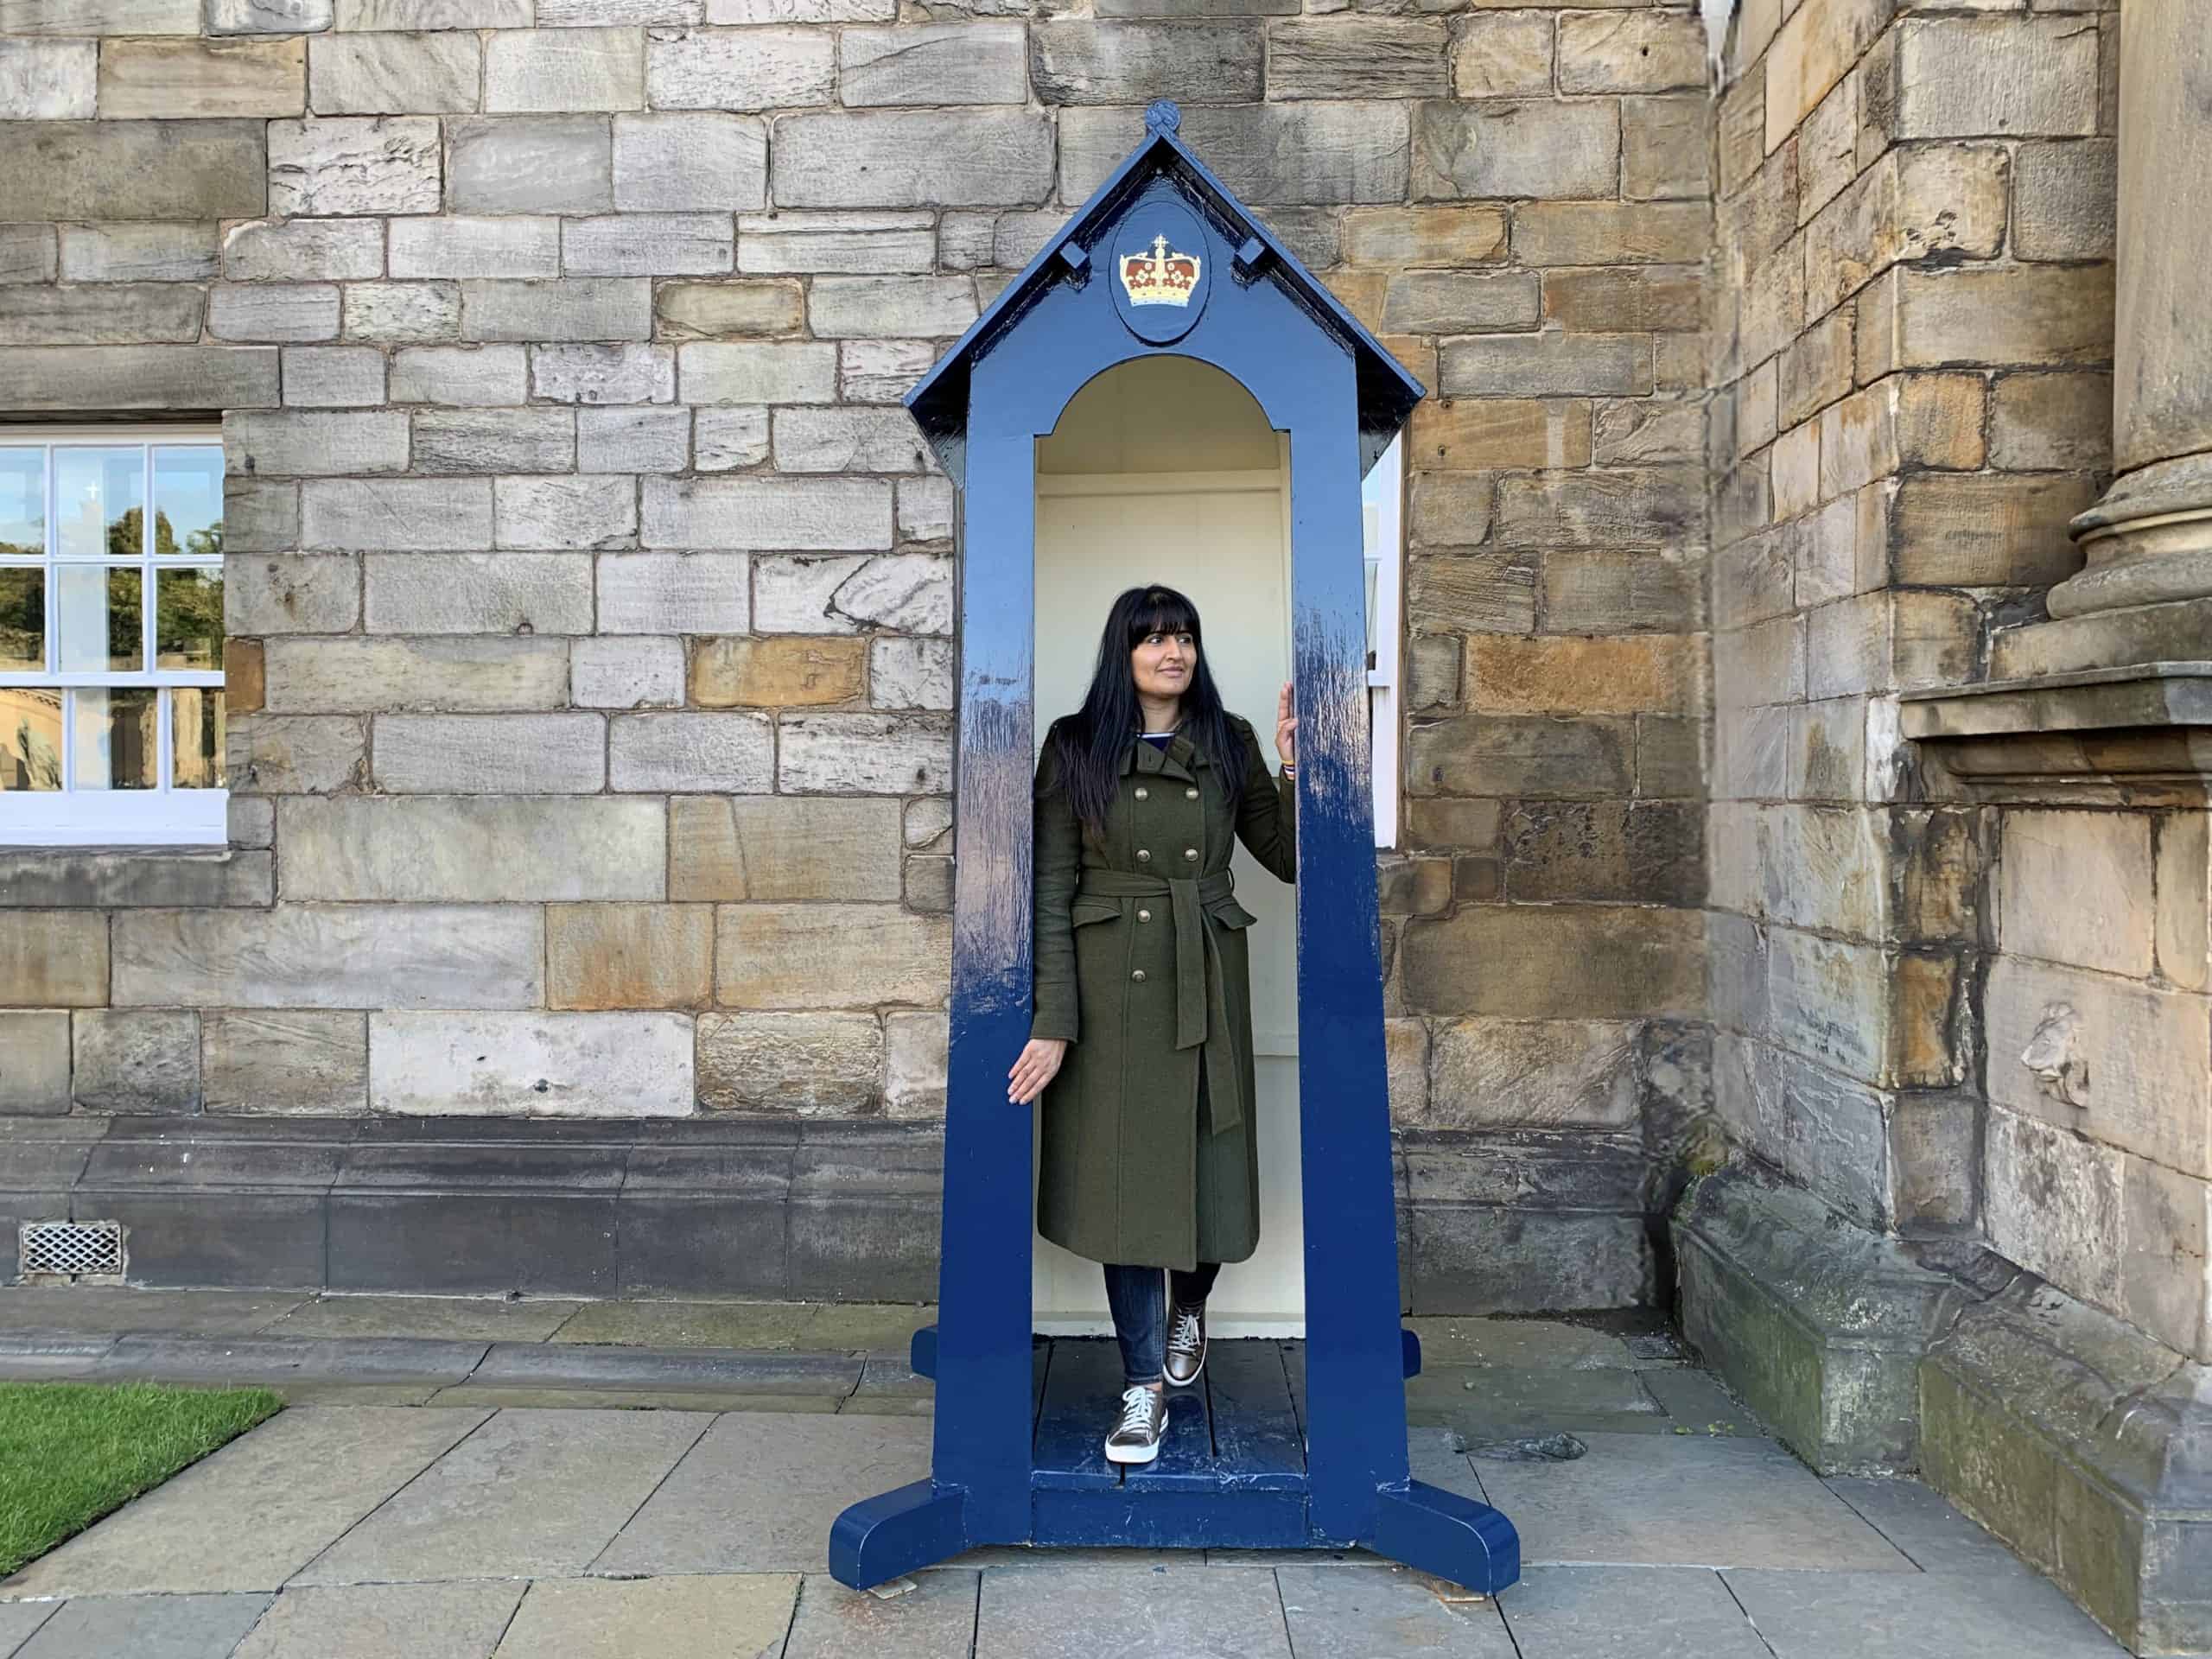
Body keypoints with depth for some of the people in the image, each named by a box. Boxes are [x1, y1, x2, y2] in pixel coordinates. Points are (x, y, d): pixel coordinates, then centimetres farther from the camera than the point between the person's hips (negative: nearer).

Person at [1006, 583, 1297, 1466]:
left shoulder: (1228, 745, 6)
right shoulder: (1075, 746, -1)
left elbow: (1289, 858, 9)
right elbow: (1051, 889, -5)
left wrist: (1294, 769, -6)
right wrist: (1052, 1020, -11)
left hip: (1207, 983, 2)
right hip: (1111, 985, -2)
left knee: (1208, 1163, 9)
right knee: (1122, 1173, 1)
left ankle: (1188, 1310, 41)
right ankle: (1144, 1385, 13)